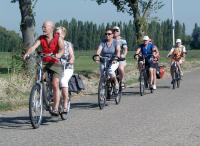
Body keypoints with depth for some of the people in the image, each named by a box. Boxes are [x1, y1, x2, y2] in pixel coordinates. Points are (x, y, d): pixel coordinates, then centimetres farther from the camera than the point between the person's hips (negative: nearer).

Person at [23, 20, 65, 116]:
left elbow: (62, 49, -25)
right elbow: (33, 47, -15)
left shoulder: (58, 38, -9)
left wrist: (59, 54, -48)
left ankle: (55, 108, -17)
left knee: (55, 85, -17)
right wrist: (27, 53, -36)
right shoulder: (41, 38, 0)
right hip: (44, 63, 4)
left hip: (55, 63, -4)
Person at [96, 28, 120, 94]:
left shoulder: (115, 42, -3)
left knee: (110, 70, -32)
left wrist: (117, 57, -38)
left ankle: (116, 83, -6)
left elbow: (118, 50, -18)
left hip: (113, 62, -2)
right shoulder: (103, 42, 1)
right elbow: (99, 50, -12)